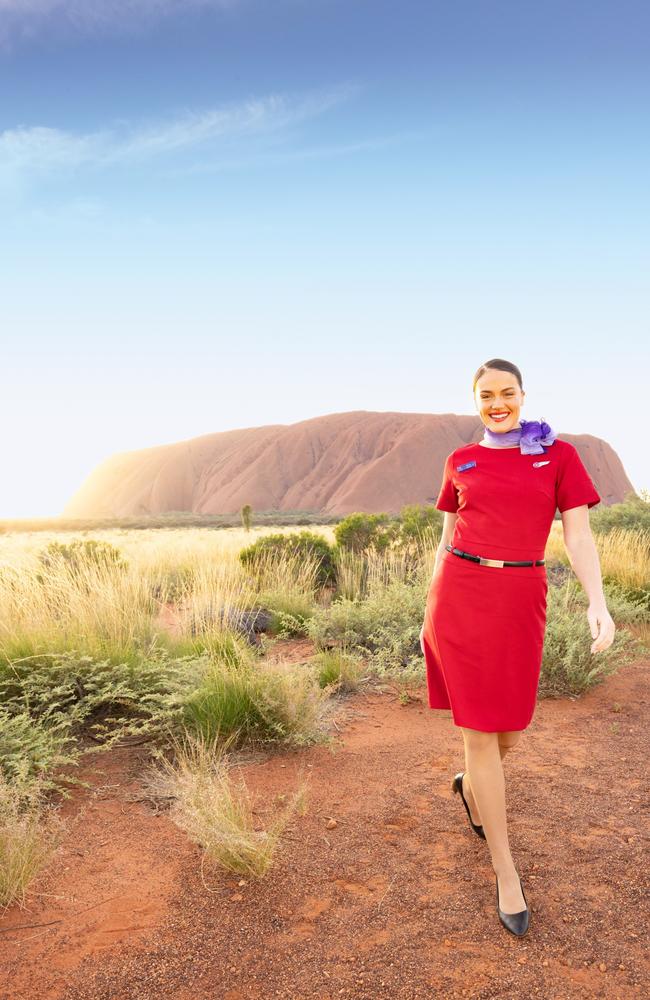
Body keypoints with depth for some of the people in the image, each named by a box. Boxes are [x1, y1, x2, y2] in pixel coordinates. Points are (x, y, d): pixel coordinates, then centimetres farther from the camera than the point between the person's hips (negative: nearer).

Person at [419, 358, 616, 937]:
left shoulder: (559, 454, 4)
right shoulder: (460, 463, 7)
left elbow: (578, 534, -3)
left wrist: (598, 602, -17)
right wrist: (431, 611, 11)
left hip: (520, 601, 1)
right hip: (460, 595, 0)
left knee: (511, 730, 11)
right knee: (479, 731, 1)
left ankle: (471, 785, 47)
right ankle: (506, 870, 15)